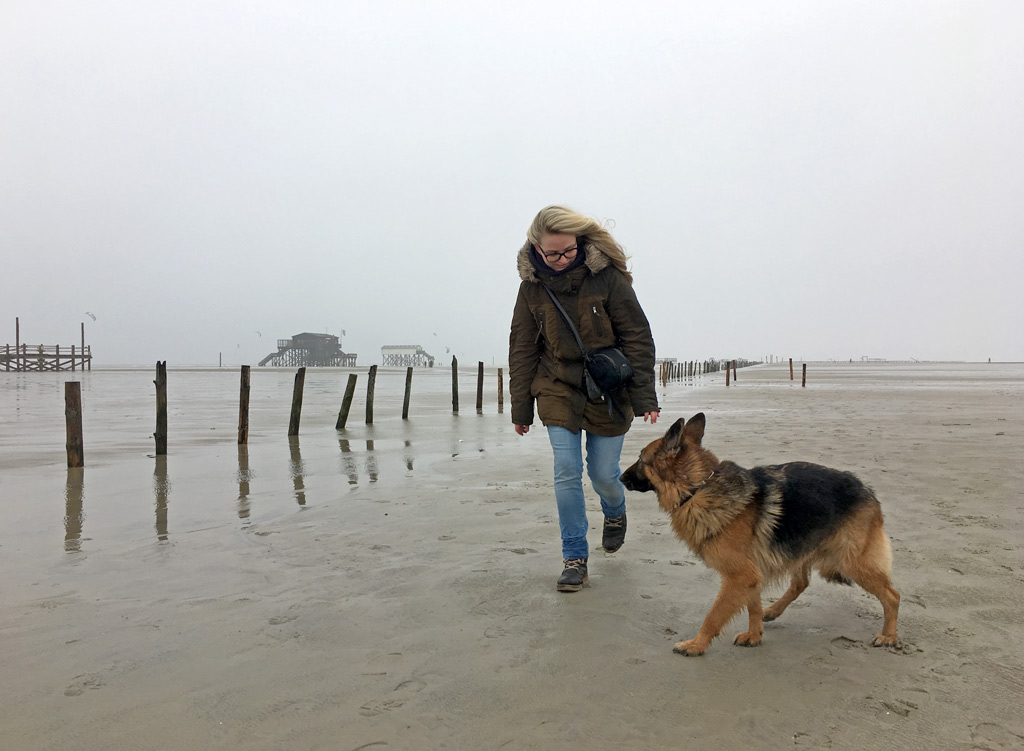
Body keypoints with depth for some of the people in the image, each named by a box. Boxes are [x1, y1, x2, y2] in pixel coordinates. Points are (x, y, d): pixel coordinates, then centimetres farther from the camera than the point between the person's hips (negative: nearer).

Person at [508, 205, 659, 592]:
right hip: (558, 390, 2)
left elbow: (637, 338, -8)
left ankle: (615, 514, 42)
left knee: (603, 473, 6)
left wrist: (644, 397, -11)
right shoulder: (532, 285, -4)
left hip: (608, 391, -1)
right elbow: (522, 349, 4)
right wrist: (521, 408, 5)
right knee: (566, 473, -5)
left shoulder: (607, 277, -13)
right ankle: (574, 558, 9)